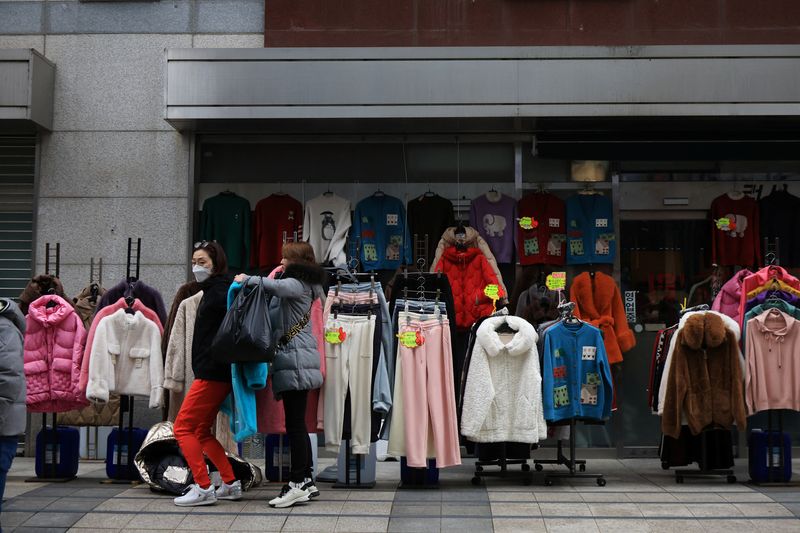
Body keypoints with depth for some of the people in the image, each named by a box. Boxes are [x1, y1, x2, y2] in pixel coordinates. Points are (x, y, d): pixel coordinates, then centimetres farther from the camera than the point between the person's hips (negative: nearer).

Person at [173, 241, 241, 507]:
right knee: (202, 431, 15)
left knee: (183, 427, -6)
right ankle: (231, 485, 17)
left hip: (212, 372, -10)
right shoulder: (212, 290, 18)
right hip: (214, 372, 10)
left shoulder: (218, 289, -10)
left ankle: (203, 488, -5)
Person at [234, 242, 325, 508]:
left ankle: (298, 484, -9)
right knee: (298, 424, 11)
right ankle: (306, 481, 15)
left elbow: (274, 286, -27)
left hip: (295, 361, -10)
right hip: (297, 359, 10)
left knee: (295, 424, -10)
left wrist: (247, 279, -14)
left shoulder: (296, 284, -8)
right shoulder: (302, 286, 23)